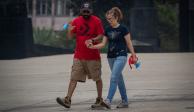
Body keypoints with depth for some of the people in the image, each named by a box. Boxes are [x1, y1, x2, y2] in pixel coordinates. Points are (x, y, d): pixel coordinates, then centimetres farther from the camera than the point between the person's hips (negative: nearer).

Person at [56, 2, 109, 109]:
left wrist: (93, 40, -24)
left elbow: (101, 35, -5)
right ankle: (68, 100, -9)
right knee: (74, 78, -4)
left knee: (97, 78, 7)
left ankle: (99, 100, 19)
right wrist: (69, 31, -17)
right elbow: (70, 37, 5)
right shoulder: (76, 21, 4)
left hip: (93, 55, -3)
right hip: (79, 55, 3)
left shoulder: (96, 21, -5)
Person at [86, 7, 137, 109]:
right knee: (119, 79, 12)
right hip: (111, 57, 6)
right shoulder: (108, 30, 8)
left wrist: (133, 55, -3)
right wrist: (92, 46, -8)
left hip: (121, 56, -6)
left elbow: (129, 43, -3)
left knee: (114, 77, -16)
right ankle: (125, 101, 19)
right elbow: (103, 43, 7)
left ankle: (108, 100, -22)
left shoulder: (123, 29, -7)